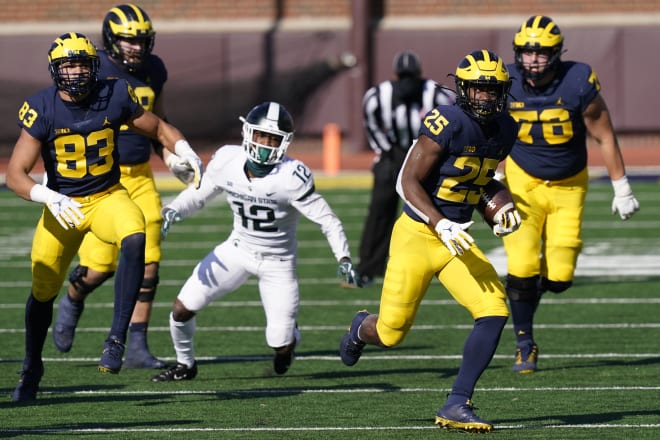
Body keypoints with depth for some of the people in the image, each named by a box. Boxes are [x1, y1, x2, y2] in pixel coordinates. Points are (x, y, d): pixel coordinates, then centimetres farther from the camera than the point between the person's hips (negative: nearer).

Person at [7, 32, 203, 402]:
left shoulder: (115, 97, -10)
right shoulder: (42, 109, -15)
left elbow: (158, 128, 7)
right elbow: (16, 174, -16)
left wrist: (185, 151, -13)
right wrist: (48, 198, -34)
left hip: (108, 197, 0)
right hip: (62, 205, 0)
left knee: (135, 239, -32)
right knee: (43, 290, 5)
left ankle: (118, 337, -28)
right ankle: (32, 368, 32)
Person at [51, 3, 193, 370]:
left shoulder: (153, 71, 7)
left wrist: (172, 160, 10)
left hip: (140, 175, 5)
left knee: (147, 265, -1)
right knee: (101, 266, -8)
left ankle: (137, 348, 6)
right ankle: (72, 301, 27)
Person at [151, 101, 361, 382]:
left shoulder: (291, 177, -27)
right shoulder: (227, 161, -13)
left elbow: (327, 220, -20)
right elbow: (197, 195, 4)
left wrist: (343, 259, -32)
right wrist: (171, 212, -15)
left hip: (278, 263, -3)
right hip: (237, 250, 3)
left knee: (280, 345, -7)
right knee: (182, 308, -7)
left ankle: (288, 338, 33)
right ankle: (185, 365, 21)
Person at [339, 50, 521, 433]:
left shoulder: (503, 131, 3)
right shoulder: (447, 124, -21)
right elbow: (409, 182, -19)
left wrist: (501, 212, 2)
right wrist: (441, 225, -30)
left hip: (457, 239, 6)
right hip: (418, 236, -6)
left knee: (495, 311, -16)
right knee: (390, 334, 2)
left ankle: (457, 405, -8)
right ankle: (363, 327, 43)